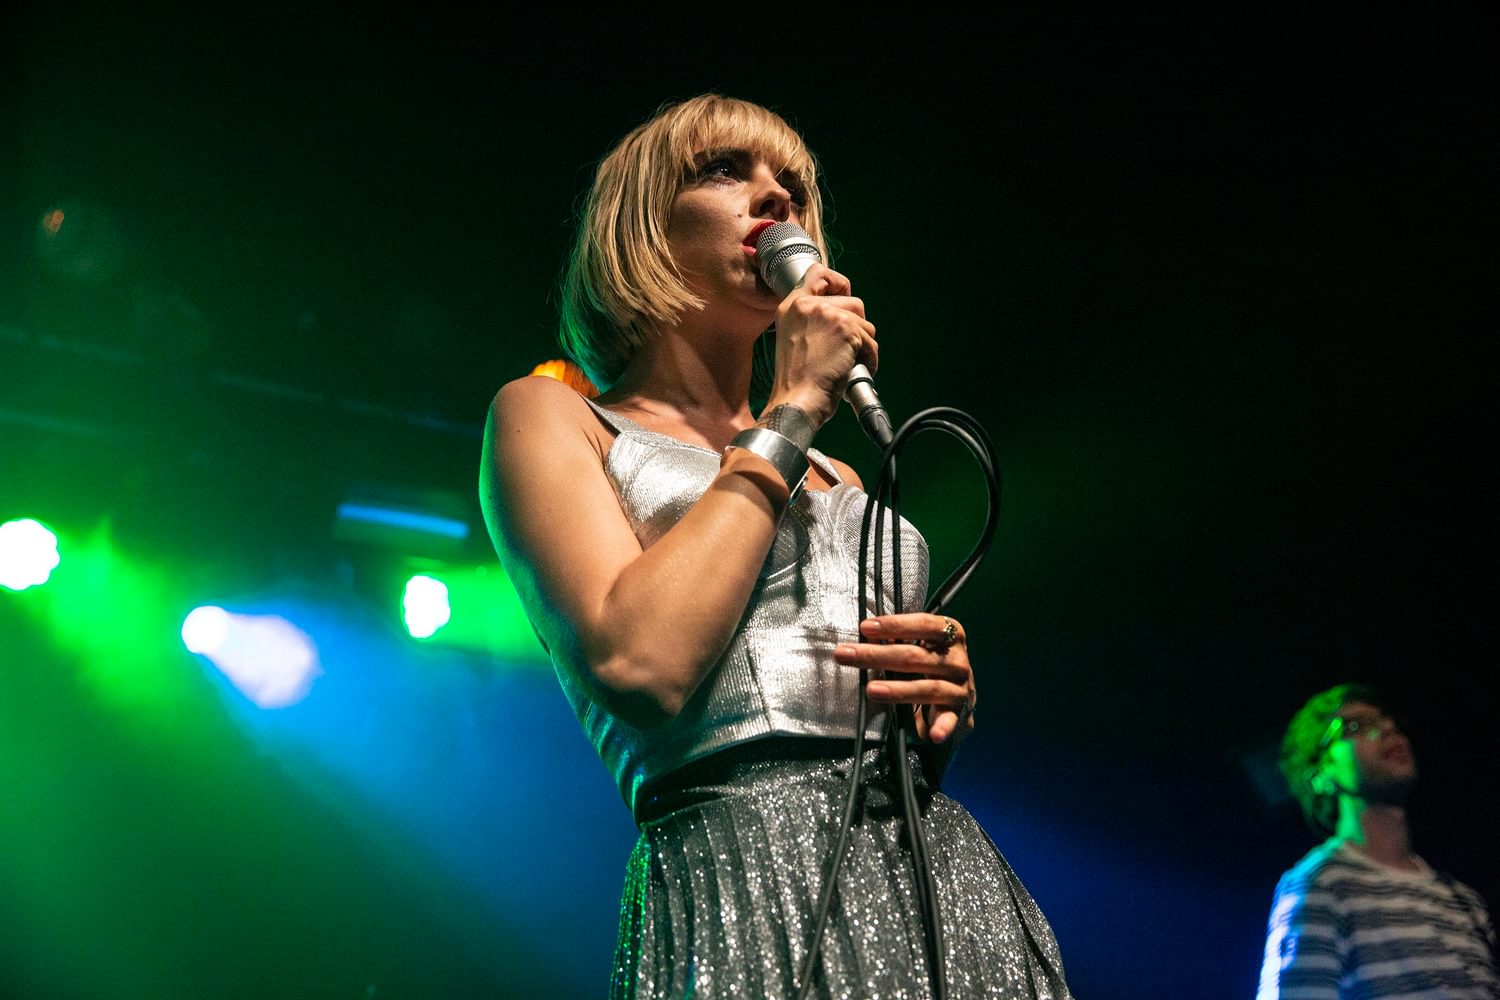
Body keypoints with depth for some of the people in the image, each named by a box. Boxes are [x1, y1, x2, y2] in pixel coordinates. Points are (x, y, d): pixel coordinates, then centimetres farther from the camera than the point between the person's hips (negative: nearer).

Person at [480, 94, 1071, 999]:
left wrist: (947, 693, 2)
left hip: (950, 883, 6)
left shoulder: (837, 479, 23)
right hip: (748, 887, -5)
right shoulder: (548, 415, 6)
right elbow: (639, 662, -12)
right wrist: (790, 414, -4)